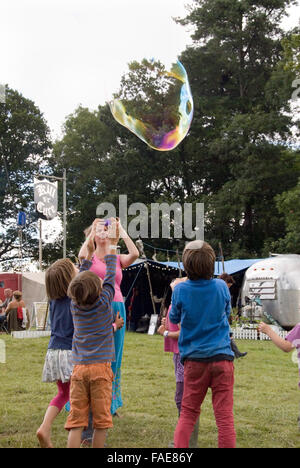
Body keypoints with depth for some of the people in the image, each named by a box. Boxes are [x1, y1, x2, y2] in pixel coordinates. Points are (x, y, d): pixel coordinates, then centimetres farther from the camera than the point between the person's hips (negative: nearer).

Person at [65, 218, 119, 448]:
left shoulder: (75, 305, 4)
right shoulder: (103, 302, -5)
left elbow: (82, 278, 18)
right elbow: (111, 276, 6)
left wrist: (90, 252, 27)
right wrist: (112, 246, 17)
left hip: (79, 367, 3)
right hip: (100, 368, -3)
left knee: (76, 420, 1)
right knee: (101, 420, 5)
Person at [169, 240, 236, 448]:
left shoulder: (180, 290, -7)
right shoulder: (221, 287, -3)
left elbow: (174, 318, 11)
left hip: (194, 359, 0)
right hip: (222, 357, 0)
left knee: (188, 414, 12)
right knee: (225, 416, 1)